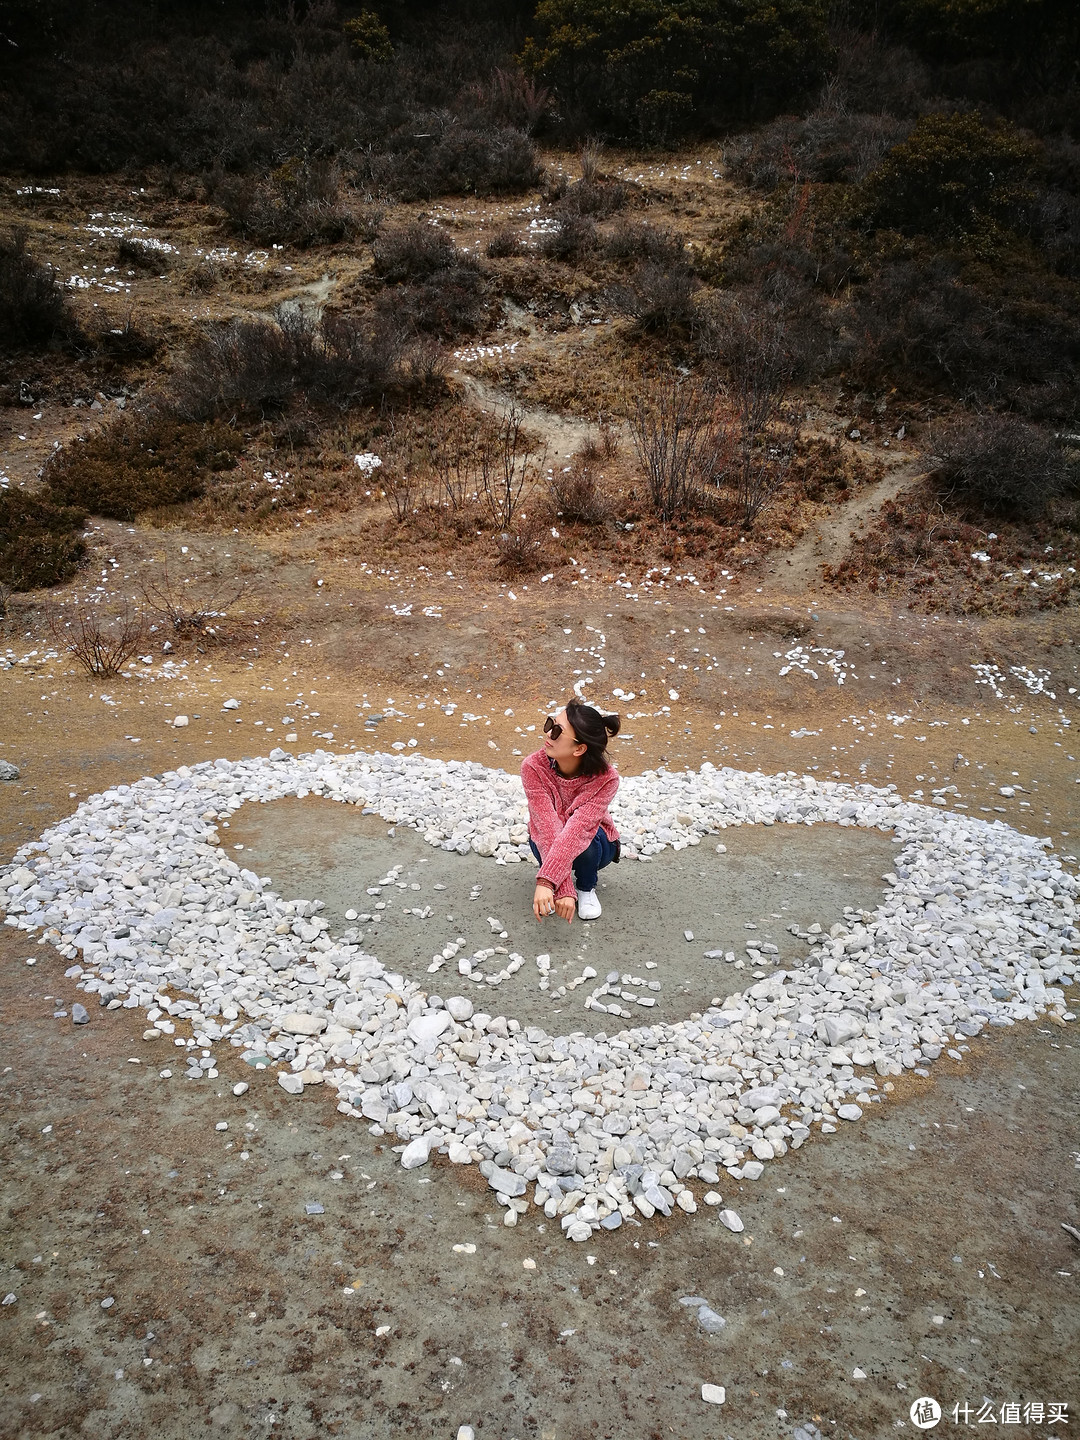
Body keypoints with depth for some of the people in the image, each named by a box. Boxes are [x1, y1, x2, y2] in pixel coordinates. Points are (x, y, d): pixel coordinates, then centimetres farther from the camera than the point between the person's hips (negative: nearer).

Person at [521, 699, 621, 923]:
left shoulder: (606, 778, -32)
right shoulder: (534, 767, -30)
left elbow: (577, 829, -42)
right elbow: (548, 827, -36)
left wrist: (546, 881, -53)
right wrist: (563, 890, -45)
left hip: (593, 846, -1)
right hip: (548, 842, 1)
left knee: (584, 838, -35)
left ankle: (586, 887, -2)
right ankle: (569, 881, 1)